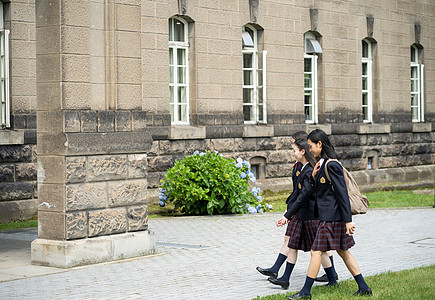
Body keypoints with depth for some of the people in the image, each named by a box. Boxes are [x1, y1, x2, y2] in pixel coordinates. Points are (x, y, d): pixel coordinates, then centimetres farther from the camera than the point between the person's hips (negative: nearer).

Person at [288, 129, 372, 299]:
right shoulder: (322, 164, 12)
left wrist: (348, 220, -20)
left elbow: (342, 194, -19)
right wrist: (314, 176, 0)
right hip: (327, 214, 10)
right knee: (343, 251, 12)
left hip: (331, 216, -10)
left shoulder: (331, 165, -17)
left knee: (316, 251, -5)